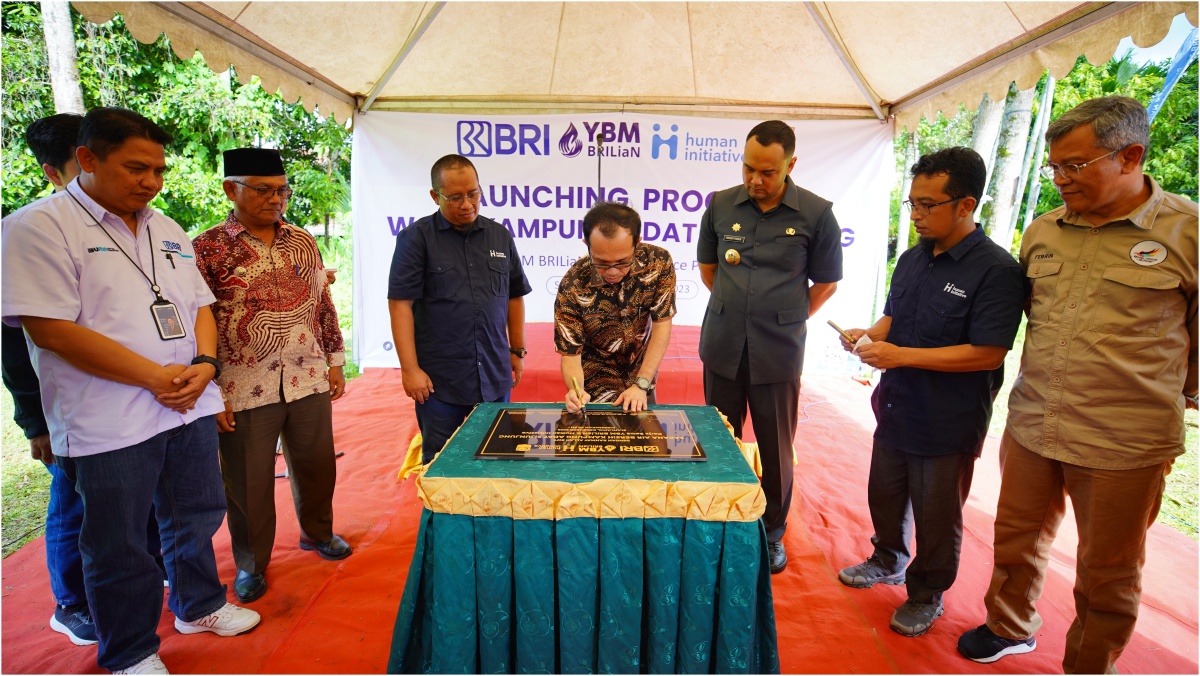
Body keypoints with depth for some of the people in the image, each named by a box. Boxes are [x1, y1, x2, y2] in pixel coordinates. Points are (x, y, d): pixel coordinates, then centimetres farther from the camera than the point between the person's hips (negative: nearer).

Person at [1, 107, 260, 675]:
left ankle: (198, 605, 41)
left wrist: (203, 364, -6)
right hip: (109, 424, -6)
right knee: (118, 546, 9)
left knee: (196, 517, 19)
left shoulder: (167, 230, 12)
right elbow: (51, 330, -17)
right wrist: (156, 377, -18)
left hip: (191, 408, 6)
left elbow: (199, 304, 13)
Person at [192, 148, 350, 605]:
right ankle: (251, 563, 31)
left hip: (309, 380, 4)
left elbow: (324, 305, 12)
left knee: (316, 465, 16)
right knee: (248, 482, 10)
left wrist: (335, 361, 10)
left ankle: (317, 531, 41)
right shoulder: (208, 249, -6)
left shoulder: (303, 242, 7)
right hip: (243, 389, -3)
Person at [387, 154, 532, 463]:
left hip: (495, 378, 3)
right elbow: (400, 303, -8)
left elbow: (514, 296, 16)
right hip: (438, 380, -3)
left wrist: (517, 350, 14)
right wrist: (409, 368, -12)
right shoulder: (416, 237, -3)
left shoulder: (500, 236, 9)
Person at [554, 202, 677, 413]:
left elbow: (662, 325, -15)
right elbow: (570, 354, -19)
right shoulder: (572, 286, -26)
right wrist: (576, 391, -39)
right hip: (597, 379, -2)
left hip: (643, 370, 3)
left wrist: (641, 385, -22)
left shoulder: (659, 262, -21)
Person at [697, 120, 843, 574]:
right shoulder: (721, 205, 0)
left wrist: (786, 319, 2)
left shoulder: (816, 214, -6)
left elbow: (825, 283, 5)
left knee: (776, 450, 10)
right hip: (723, 348, 2)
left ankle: (773, 531, 31)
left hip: (778, 355, -2)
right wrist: (739, 309, 10)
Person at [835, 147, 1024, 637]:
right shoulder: (912, 259, 6)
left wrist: (900, 355, -26)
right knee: (886, 494, 22)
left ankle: (927, 595, 32)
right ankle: (889, 561, 46)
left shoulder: (996, 270, -18)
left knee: (936, 514, 11)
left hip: (948, 424, -7)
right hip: (896, 408, 7)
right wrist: (869, 335, -6)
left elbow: (987, 354, -24)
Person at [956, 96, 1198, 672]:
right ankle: (1009, 628, 43)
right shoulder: (1043, 231, 4)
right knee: (1017, 538, 20)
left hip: (1125, 442, -4)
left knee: (1107, 574, 14)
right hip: (1031, 426, 4)